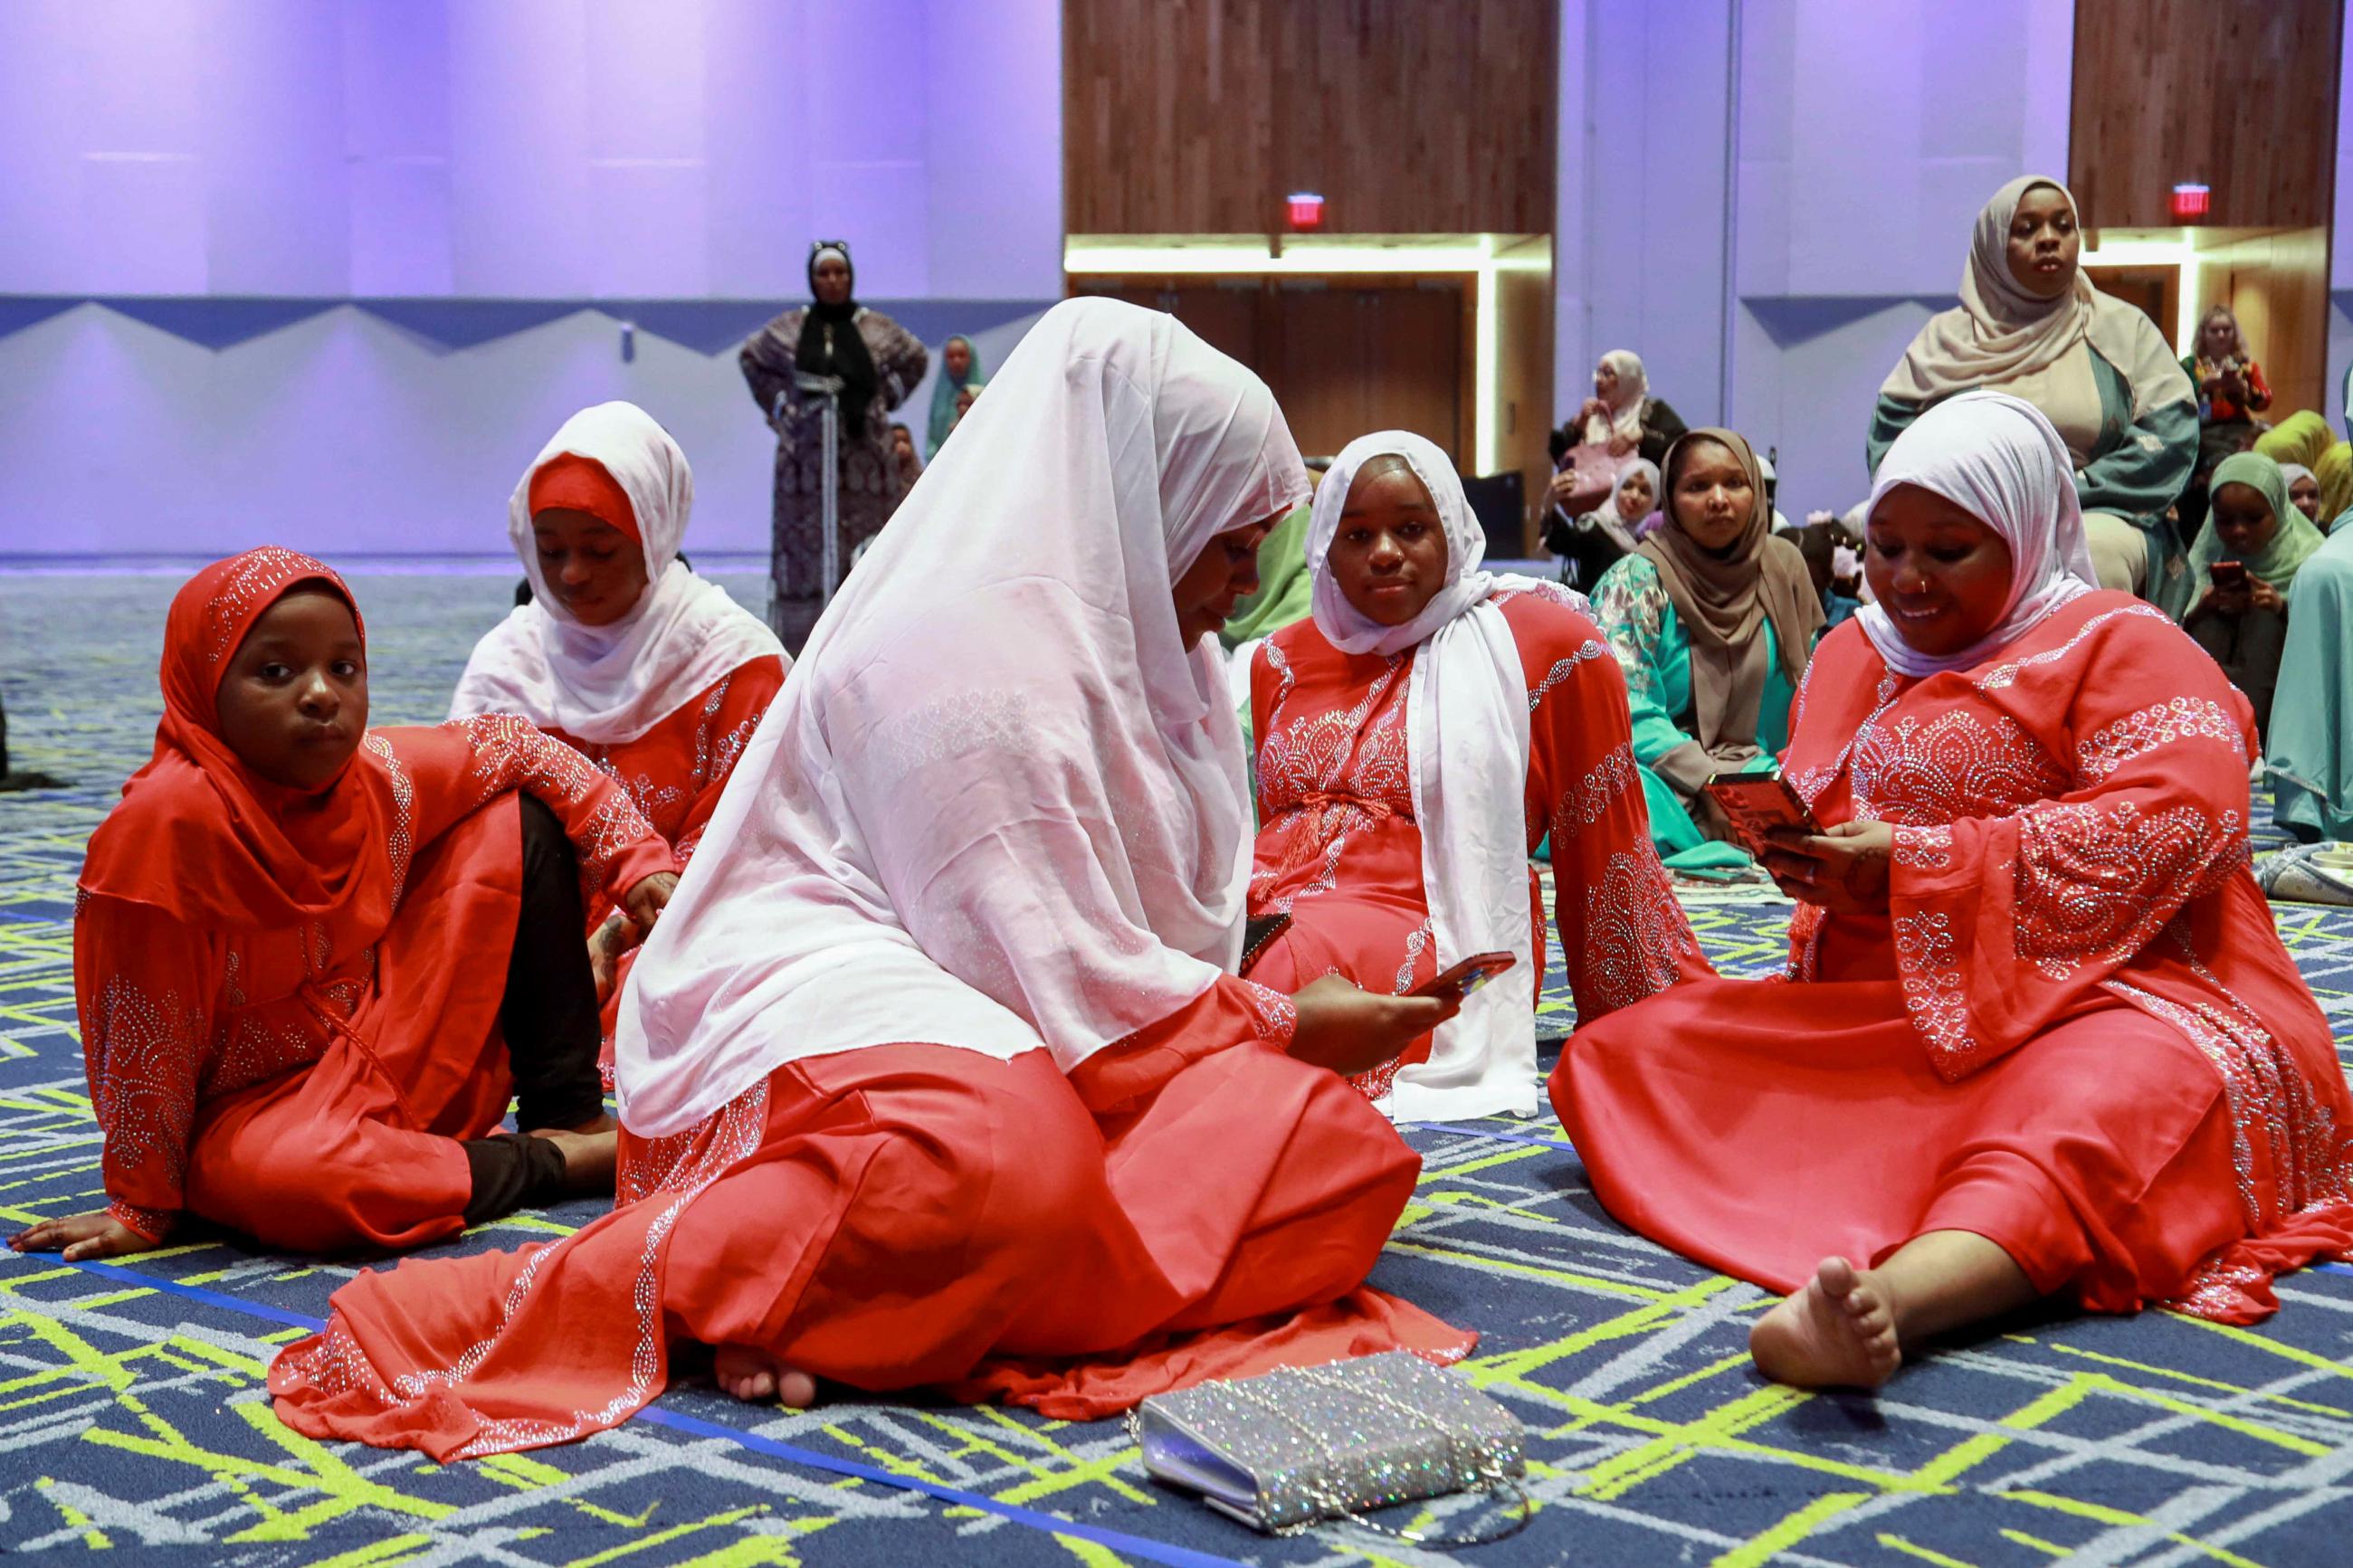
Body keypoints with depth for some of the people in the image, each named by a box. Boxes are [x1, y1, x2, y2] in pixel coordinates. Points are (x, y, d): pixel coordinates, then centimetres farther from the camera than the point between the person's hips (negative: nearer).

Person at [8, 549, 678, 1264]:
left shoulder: (381, 775, -10)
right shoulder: (169, 822, -28)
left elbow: (509, 746, 8)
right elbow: (144, 1034, -22)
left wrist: (639, 856, -1)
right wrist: (142, 1206, -15)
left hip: (407, 1057, 6)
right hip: (259, 1105, -6)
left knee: (521, 819, 0)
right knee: (290, 1181, -42)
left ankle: (568, 1115, -1)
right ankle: (550, 1161, -15)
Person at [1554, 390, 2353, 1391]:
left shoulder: (2118, 645, 0)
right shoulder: (1855, 653, 20)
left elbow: (2183, 816, -17)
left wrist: (1916, 864, -19)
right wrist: (1774, 831, -3)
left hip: (2103, 998, -6)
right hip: (1879, 1019, 7)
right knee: (1622, 1048, -9)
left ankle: (1881, 1303, -71)